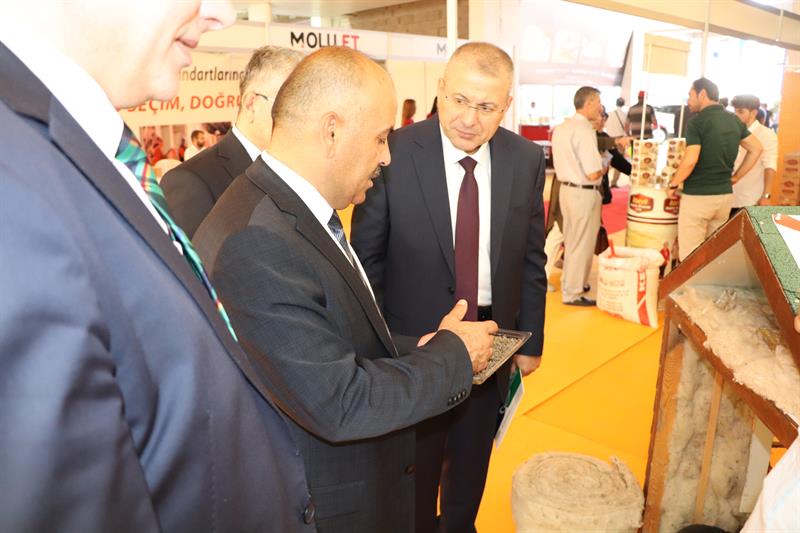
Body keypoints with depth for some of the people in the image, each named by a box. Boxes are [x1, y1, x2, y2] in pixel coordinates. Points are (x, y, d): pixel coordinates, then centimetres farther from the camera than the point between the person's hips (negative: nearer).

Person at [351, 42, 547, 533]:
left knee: (473, 456, 25)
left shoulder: (527, 159, -6)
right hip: (415, 340, -3)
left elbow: (531, 257, 2)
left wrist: (531, 341, 5)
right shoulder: (394, 153, -17)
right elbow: (367, 256, -9)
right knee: (416, 461, 19)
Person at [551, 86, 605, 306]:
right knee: (582, 245, 4)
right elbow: (593, 174, -22)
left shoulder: (561, 128, 7)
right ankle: (572, 293, 14)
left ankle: (571, 282, 36)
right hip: (584, 193, -8)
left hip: (566, 189, 9)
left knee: (571, 241, 21)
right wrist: (603, 168, -1)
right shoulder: (585, 130, -20)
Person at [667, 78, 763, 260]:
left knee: (690, 255, 1)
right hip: (725, 195, 7)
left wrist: (672, 185, -7)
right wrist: (735, 177, 17)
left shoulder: (697, 122, -12)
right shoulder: (734, 120, 9)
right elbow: (756, 149, 14)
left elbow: (690, 161, -21)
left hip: (698, 196, -7)